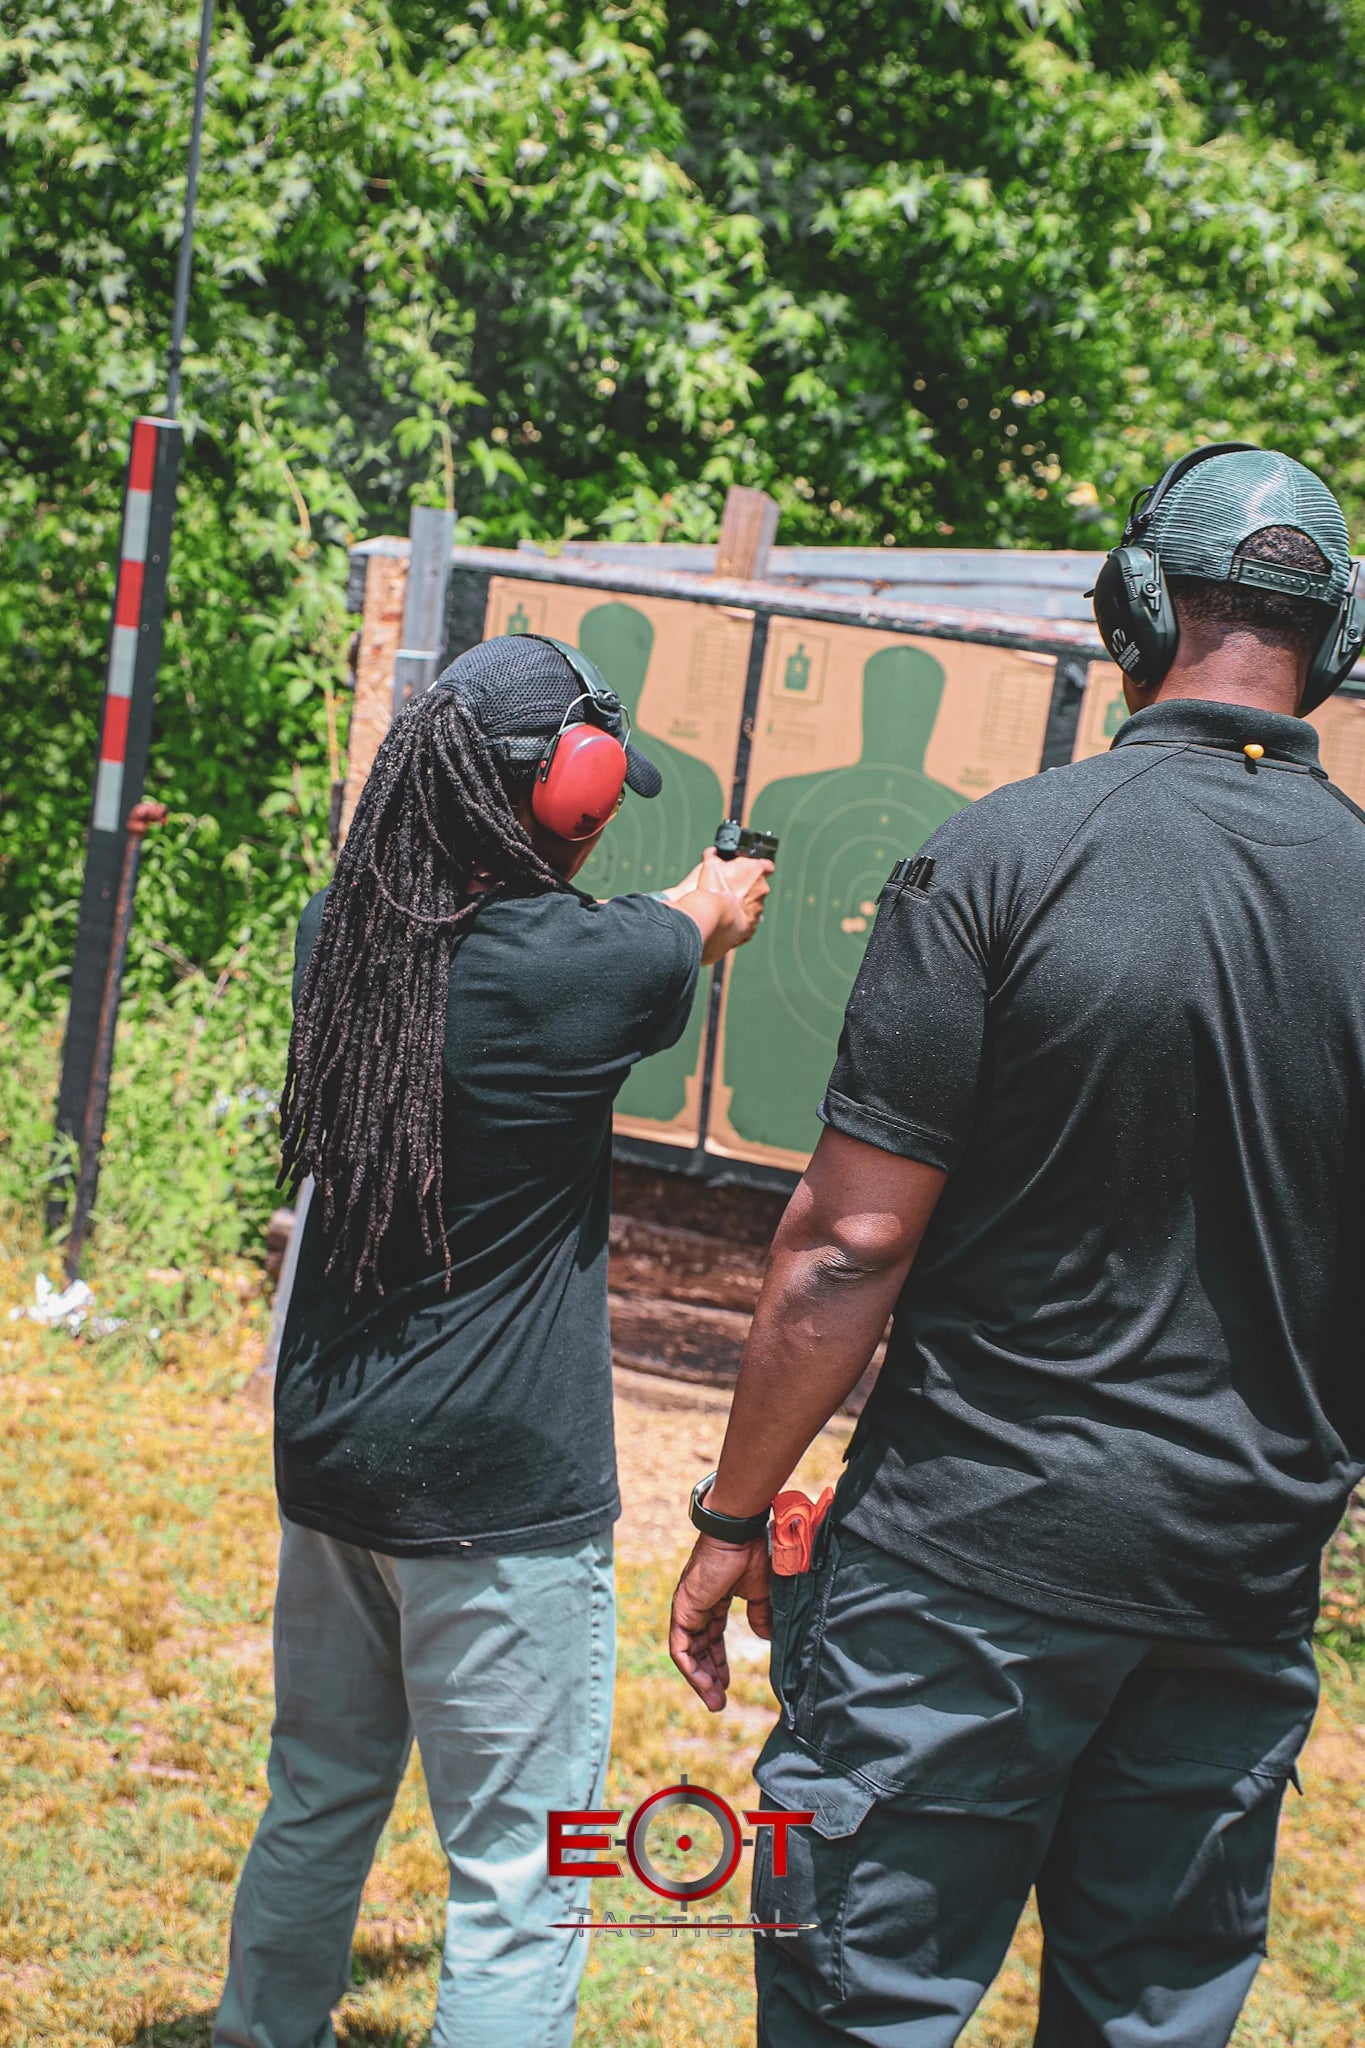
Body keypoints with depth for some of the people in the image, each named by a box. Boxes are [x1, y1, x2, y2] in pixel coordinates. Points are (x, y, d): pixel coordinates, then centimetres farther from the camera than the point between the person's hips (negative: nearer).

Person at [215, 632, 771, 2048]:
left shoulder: (340, 936, -1)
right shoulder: (579, 964, -18)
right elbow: (694, 936, 6)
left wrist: (680, 910, 35)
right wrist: (720, 901, 31)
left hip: (329, 1457, 7)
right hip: (499, 1496, -7)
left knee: (316, 1812, 23)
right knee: (517, 1891, 2)